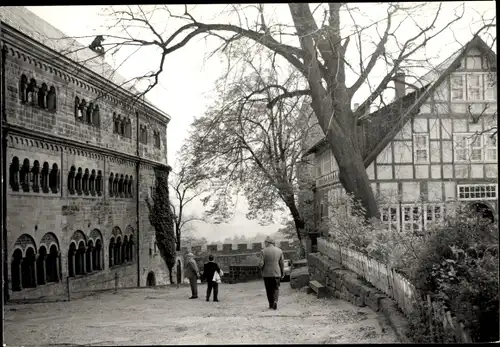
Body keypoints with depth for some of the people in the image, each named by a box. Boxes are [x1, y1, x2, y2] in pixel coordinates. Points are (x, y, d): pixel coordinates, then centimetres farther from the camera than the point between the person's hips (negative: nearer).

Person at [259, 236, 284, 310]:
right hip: (277, 273, 2)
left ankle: (271, 304, 16)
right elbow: (282, 263, 2)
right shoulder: (279, 251, 1)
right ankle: (275, 301, -9)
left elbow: (261, 263, -12)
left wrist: (262, 268, 9)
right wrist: (283, 273, 12)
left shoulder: (263, 251, -9)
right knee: (276, 288, 12)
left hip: (267, 273, -2)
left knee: (269, 289, 12)